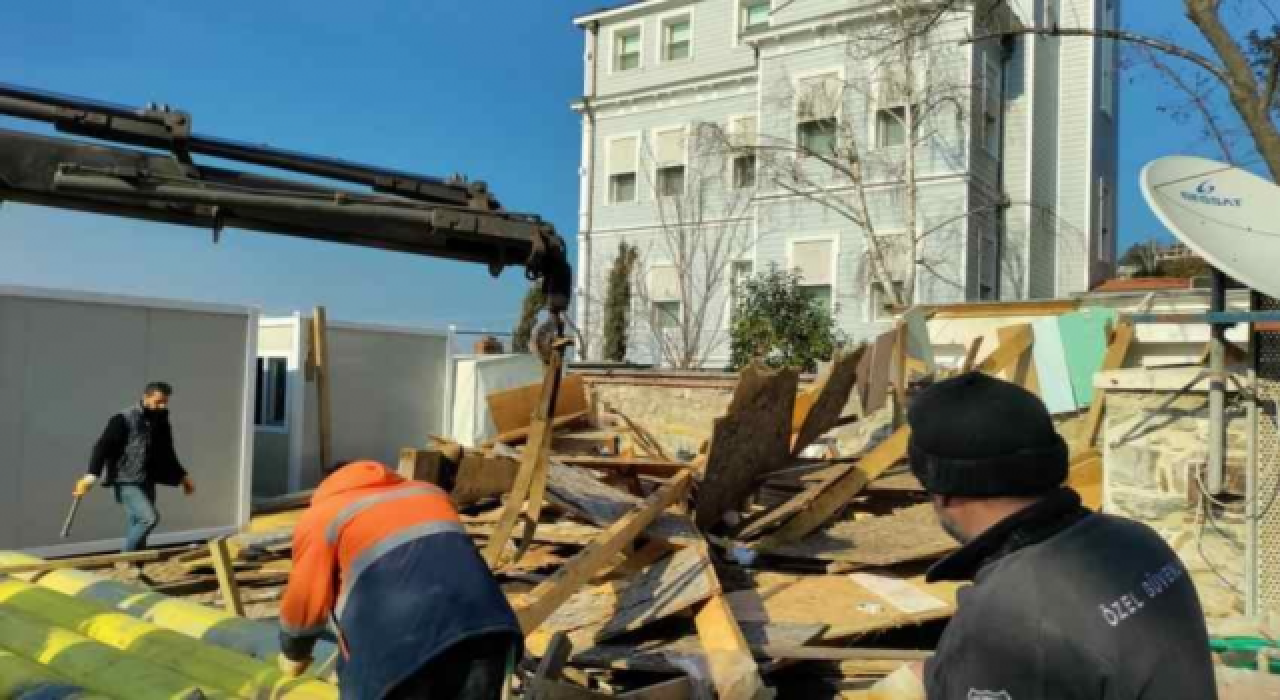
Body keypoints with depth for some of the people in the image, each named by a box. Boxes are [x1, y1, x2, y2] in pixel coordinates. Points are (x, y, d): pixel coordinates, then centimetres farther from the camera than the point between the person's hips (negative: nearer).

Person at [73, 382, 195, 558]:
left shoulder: (161, 421, 10)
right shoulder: (124, 419, -11)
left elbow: (167, 453, 22)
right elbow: (103, 447, -15)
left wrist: (181, 477, 24)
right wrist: (91, 476, -24)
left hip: (147, 482, 7)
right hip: (127, 482, -7)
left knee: (136, 526, 9)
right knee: (149, 518, -19)